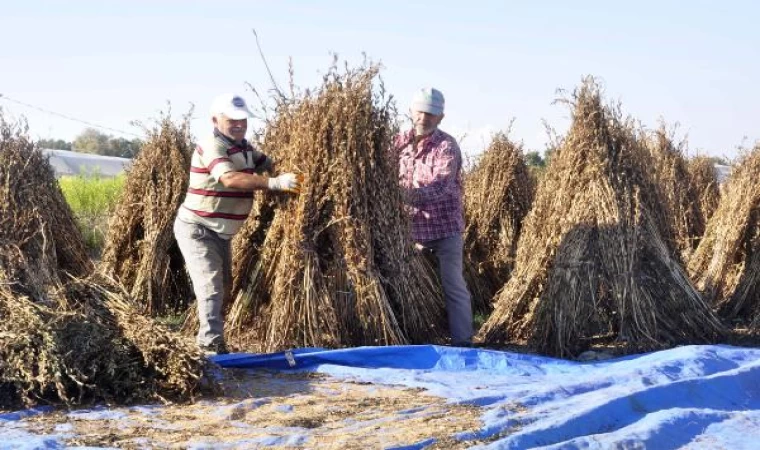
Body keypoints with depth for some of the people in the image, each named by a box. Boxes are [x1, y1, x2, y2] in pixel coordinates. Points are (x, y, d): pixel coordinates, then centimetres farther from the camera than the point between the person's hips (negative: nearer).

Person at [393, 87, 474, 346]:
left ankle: (463, 343, -1)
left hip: (445, 226, -5)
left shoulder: (447, 146, -12)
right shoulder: (400, 143, 5)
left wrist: (407, 195, -41)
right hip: (415, 227, 5)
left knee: (453, 285, -4)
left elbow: (440, 187, -27)